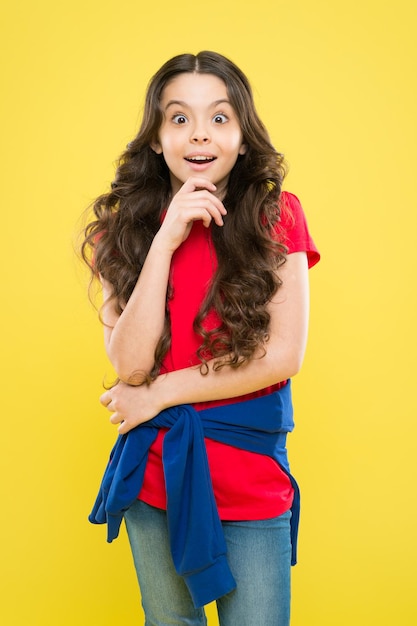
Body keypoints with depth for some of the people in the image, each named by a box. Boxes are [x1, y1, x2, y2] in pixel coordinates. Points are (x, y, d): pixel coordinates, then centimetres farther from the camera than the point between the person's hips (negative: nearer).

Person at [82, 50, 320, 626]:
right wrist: (165, 240, -21)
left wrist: (159, 394, -11)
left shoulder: (277, 217, -6)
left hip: (252, 485, -2)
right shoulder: (127, 228, -2)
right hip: (153, 474, 2)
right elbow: (129, 365, -14)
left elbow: (284, 354, -13)